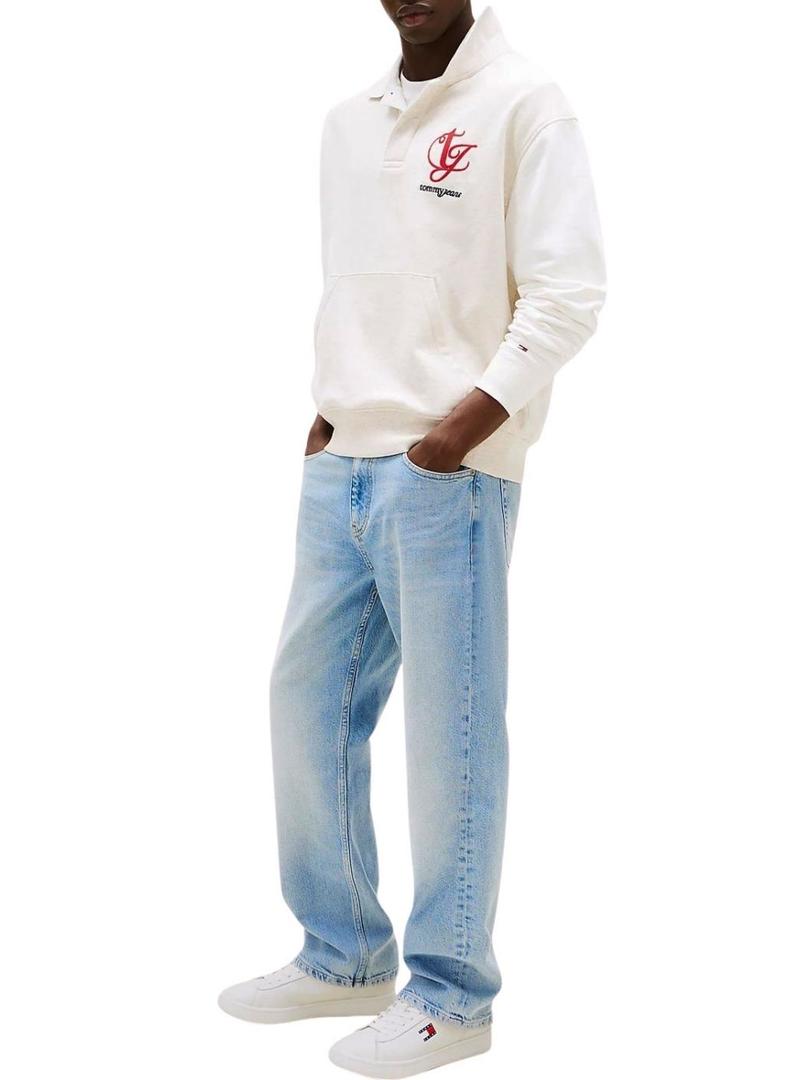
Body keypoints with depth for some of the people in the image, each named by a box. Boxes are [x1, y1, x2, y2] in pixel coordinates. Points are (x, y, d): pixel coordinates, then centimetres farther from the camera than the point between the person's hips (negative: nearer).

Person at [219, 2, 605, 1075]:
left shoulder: (522, 103, -4)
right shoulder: (347, 121, 17)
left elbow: (568, 293, -10)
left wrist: (475, 416, -19)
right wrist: (333, 406, 9)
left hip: (452, 473, -7)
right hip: (339, 464, 7)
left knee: (449, 733, -2)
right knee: (307, 703, 10)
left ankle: (451, 993, 11)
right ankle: (345, 955, 25)